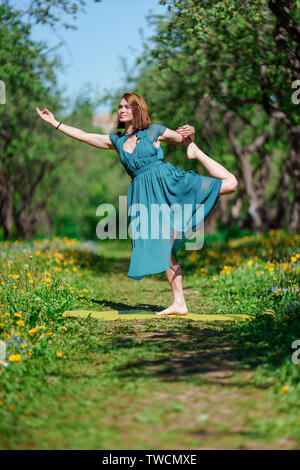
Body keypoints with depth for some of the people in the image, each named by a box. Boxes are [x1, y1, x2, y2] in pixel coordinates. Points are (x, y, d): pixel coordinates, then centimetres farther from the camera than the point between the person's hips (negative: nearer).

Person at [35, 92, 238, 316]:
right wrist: (54, 123, 26)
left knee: (230, 183, -17)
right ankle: (179, 303, 2)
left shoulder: (154, 130, 7)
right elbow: (83, 136, 23)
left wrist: (191, 135, -9)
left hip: (168, 180, -3)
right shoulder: (116, 140, 19)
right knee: (164, 247, -2)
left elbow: (185, 138, 14)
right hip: (146, 195, 3)